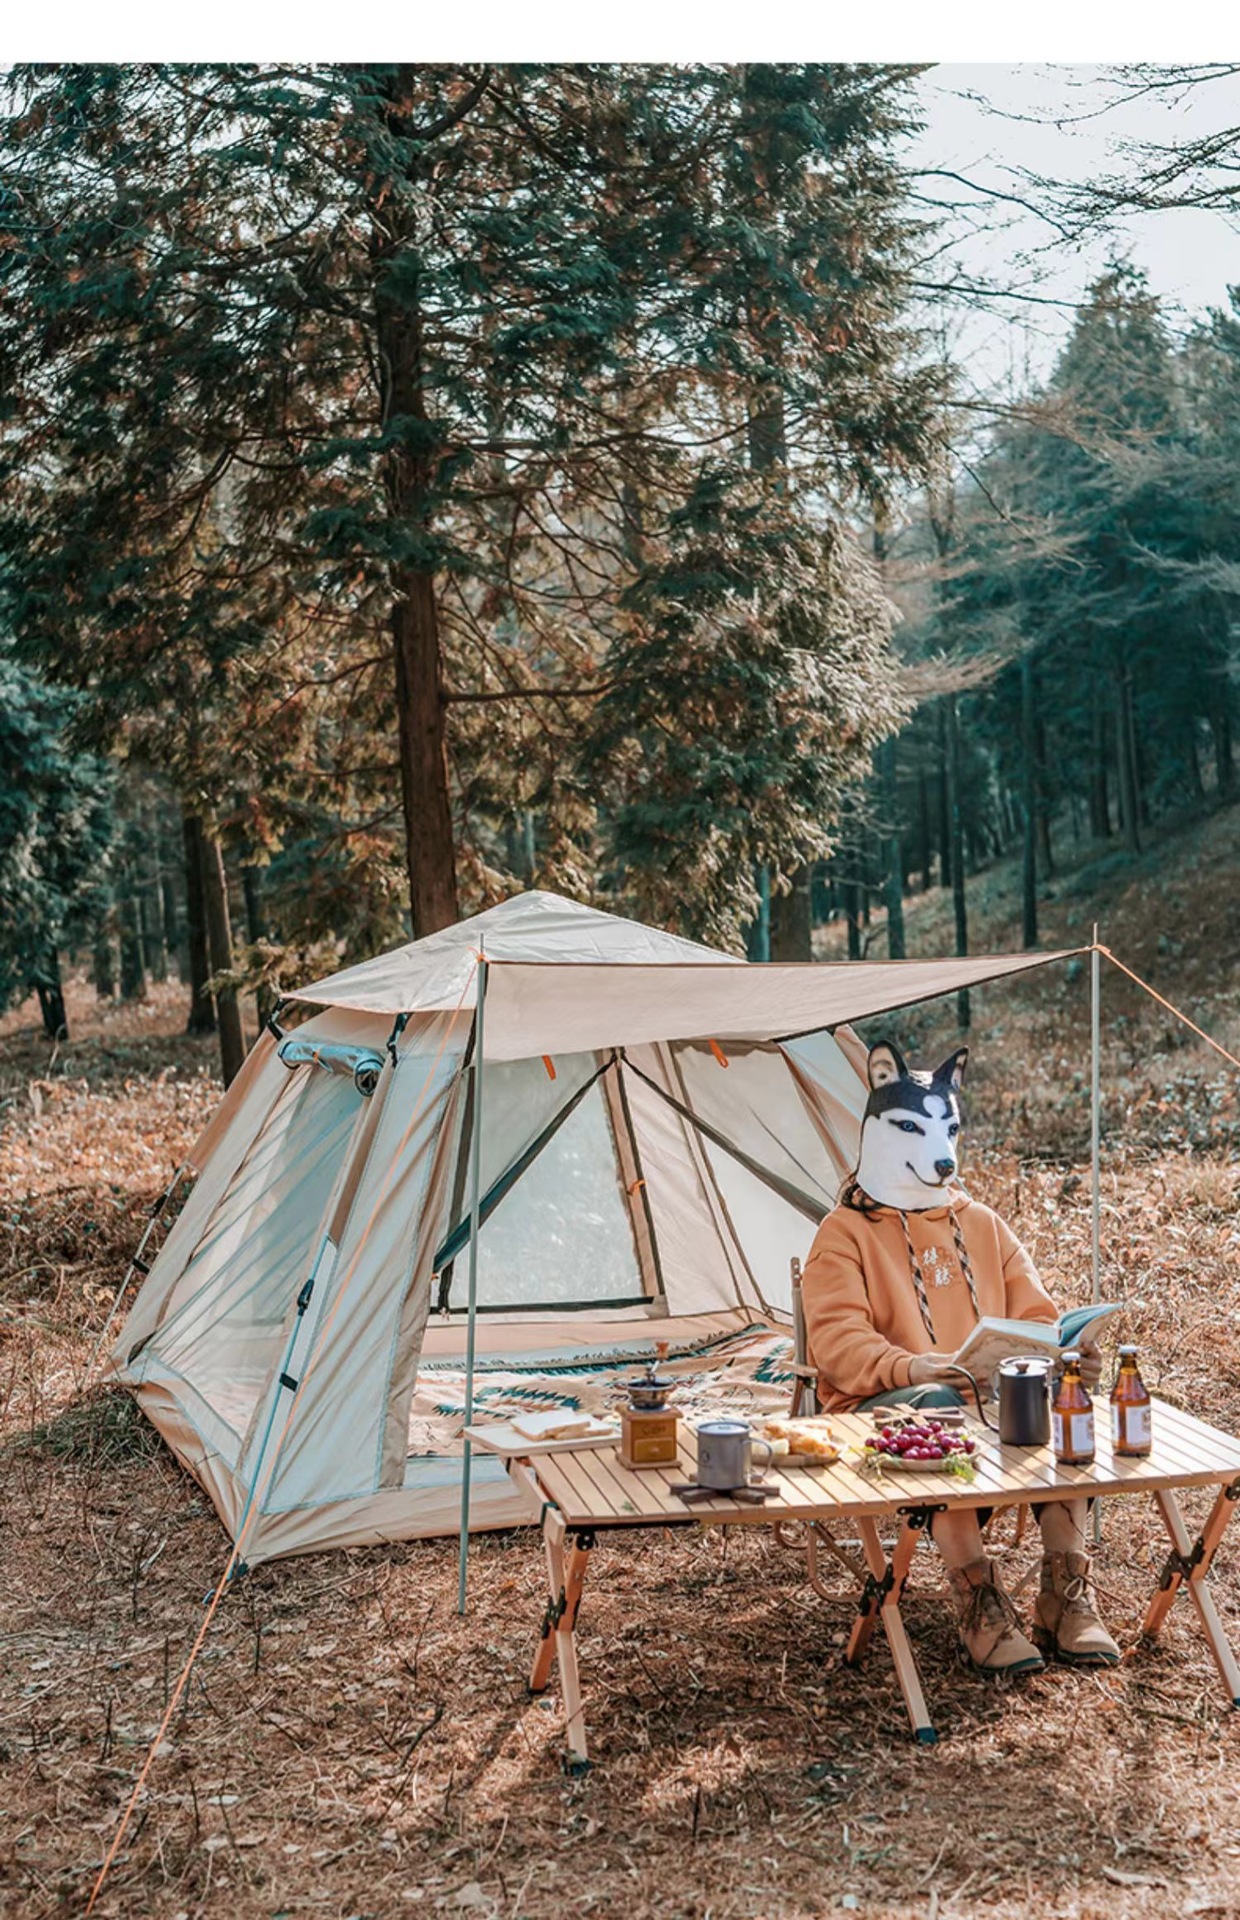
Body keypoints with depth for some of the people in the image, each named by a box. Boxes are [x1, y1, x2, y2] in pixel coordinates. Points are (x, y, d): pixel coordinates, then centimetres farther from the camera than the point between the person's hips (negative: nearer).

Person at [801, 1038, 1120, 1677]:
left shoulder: (982, 1224, 21)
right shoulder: (844, 1232, 5)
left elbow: (1034, 1316, 17)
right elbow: (836, 1337, -9)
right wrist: (910, 1368, -29)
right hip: (885, 1405, -4)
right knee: (939, 1411, -40)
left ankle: (1065, 1596, -22)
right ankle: (978, 1602, -34)